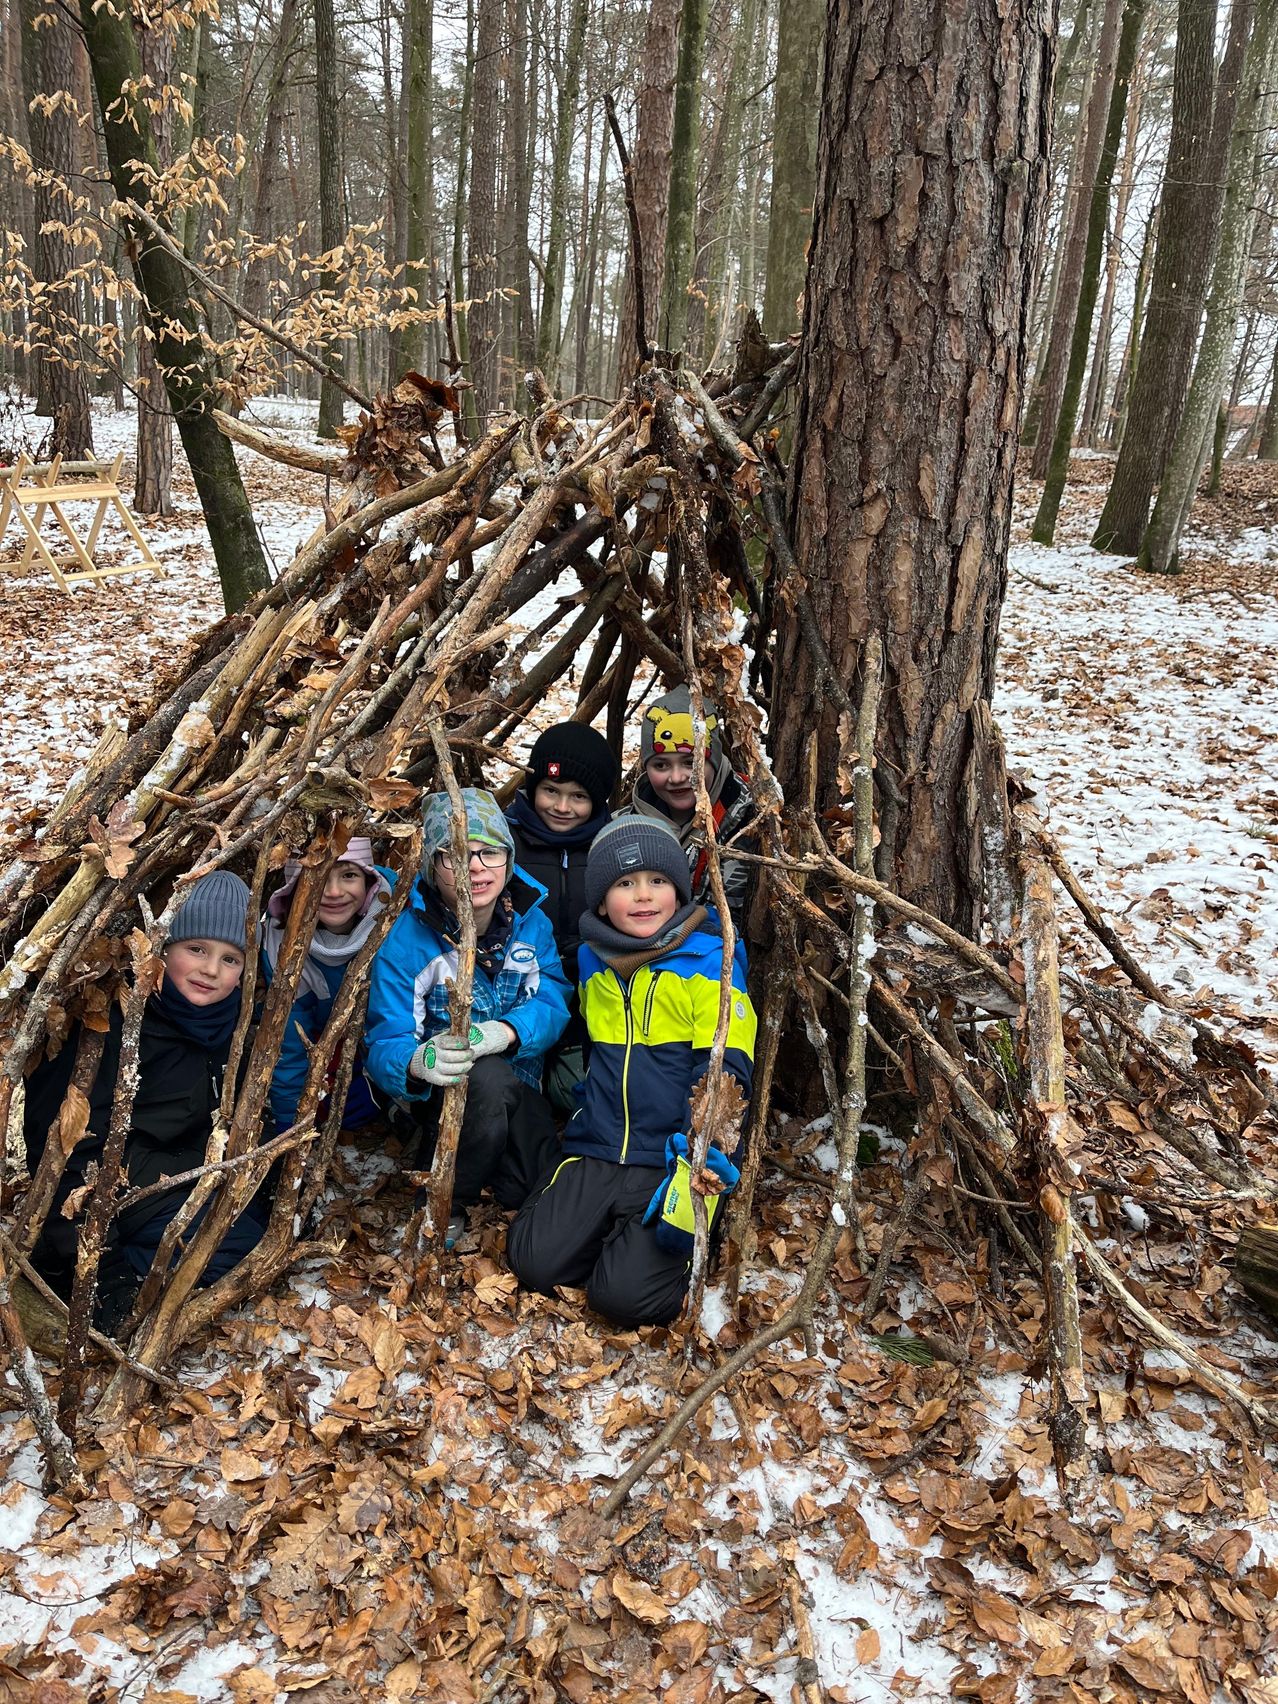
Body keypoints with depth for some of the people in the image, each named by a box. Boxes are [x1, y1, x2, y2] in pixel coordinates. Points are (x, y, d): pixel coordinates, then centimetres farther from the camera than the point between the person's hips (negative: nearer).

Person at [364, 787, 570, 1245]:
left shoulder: (531, 923, -6)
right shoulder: (408, 941, -18)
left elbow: (552, 1003, -13)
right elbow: (382, 1046, -21)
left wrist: (505, 1031, -37)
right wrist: (419, 1062, -47)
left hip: (521, 1095, 3)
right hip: (442, 1095, -3)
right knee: (489, 1077, -39)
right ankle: (446, 1201, -11)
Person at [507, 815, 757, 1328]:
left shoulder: (710, 963, -6)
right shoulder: (591, 960, 11)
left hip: (672, 1163, -5)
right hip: (594, 1153, 5)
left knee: (624, 1295, -20)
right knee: (534, 1264, -14)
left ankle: (661, 1242, 12)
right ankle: (613, 1235, 14)